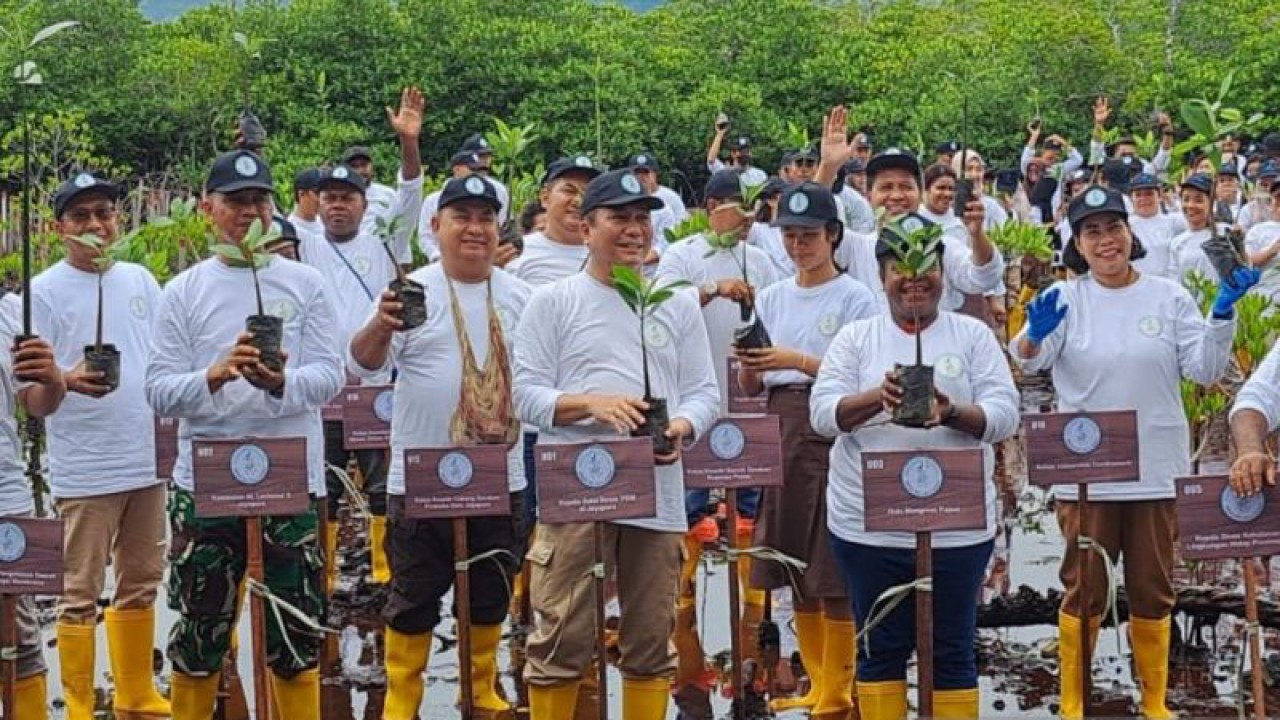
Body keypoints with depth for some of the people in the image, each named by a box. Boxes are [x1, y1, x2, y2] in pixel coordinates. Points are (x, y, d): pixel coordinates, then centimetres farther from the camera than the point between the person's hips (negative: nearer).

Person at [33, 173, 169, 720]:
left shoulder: (140, 280, 9)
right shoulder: (43, 291, -6)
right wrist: (68, 381, -30)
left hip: (148, 461, 6)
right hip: (83, 469, -5)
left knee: (141, 585, 14)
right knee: (79, 595, -1)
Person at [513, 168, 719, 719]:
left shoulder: (679, 306, 15)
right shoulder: (552, 302, 5)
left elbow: (704, 392, 12)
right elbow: (525, 393, -1)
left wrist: (681, 428, -10)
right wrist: (591, 405, -17)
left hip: (658, 493, 3)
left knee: (651, 639, 8)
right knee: (562, 637, -5)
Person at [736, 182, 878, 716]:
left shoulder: (855, 299, -3)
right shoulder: (772, 298, 13)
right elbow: (751, 385, 13)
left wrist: (796, 360, -20)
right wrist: (750, 364, -9)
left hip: (834, 429, -6)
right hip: (780, 427, 6)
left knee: (834, 568, -5)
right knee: (794, 562, 9)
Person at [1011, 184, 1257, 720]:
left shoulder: (1168, 297, 4)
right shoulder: (1064, 299, 0)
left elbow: (1205, 371, 0)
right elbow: (1027, 361, -11)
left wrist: (1222, 314, -14)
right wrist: (1035, 334, -33)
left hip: (1157, 470, 2)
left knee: (1153, 591, 10)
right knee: (1084, 592, 4)